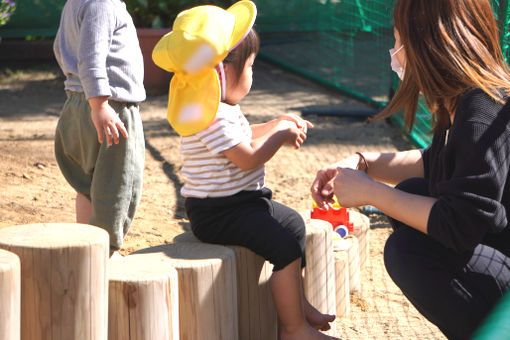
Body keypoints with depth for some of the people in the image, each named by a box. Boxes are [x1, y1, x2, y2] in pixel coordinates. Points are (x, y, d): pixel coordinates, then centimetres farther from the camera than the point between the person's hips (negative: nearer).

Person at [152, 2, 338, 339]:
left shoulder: (223, 109, 11)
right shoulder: (212, 117, -26)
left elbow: (245, 135, 26)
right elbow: (248, 157, -28)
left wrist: (279, 124, 13)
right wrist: (280, 134, -14)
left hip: (242, 200, 12)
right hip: (218, 213, -12)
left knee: (293, 223, 24)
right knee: (286, 246, -20)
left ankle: (299, 305, 34)